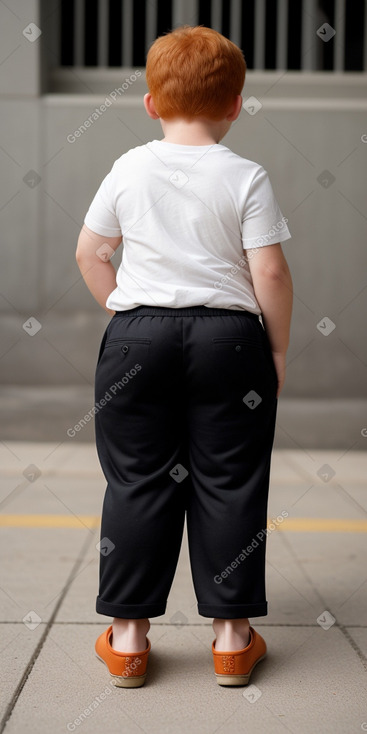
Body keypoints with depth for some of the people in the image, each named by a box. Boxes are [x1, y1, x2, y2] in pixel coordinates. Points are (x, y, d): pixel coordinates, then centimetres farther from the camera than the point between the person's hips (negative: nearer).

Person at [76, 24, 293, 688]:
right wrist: (278, 349, 3)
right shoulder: (247, 177, -4)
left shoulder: (129, 169, 2)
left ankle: (128, 635, 14)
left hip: (138, 335, 2)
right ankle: (232, 634, 14)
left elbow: (89, 252, 7)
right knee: (228, 483, 7)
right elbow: (270, 271, -9)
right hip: (228, 336, -1)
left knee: (137, 481, 8)